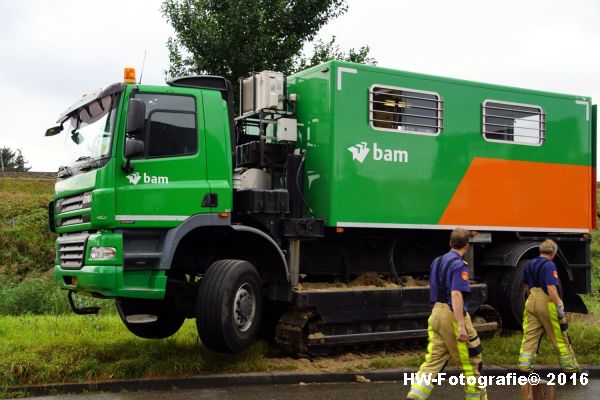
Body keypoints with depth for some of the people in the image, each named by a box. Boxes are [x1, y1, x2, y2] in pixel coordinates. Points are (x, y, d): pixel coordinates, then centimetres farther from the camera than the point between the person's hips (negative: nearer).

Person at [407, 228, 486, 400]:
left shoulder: (437, 262, 13)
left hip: (436, 313, 8)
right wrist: (462, 326, -26)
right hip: (452, 315, -8)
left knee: (433, 360, 4)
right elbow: (456, 295, -23)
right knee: (470, 360, 8)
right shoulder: (459, 265, -13)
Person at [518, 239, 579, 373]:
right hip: (547, 303, -6)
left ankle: (524, 364, -1)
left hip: (531, 302, 6)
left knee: (529, 335, 6)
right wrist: (560, 308, -21)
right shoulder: (549, 265, -14)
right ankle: (569, 366, 17)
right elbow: (551, 288, -23)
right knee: (559, 337, 6)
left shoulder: (530, 264, 10)